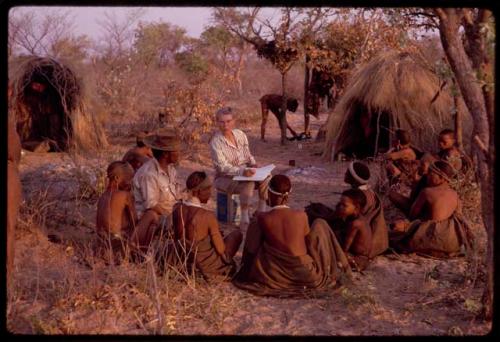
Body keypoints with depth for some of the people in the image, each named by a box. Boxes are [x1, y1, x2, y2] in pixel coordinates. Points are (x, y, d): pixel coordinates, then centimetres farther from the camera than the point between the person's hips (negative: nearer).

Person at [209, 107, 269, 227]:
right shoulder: (215, 141, -14)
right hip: (225, 178, -5)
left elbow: (248, 156, 13)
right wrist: (242, 171, -36)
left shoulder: (241, 135, 4)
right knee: (248, 184, -34)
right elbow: (222, 167, -22)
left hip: (245, 172, 6)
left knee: (266, 177, -21)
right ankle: (245, 219, -25)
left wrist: (253, 165, -9)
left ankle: (261, 212, -11)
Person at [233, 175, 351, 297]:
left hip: (275, 276, 0)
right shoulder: (301, 216, -10)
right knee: (320, 224, 18)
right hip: (307, 274, 0)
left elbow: (252, 250, 0)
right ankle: (335, 271, 24)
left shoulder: (262, 218, -12)